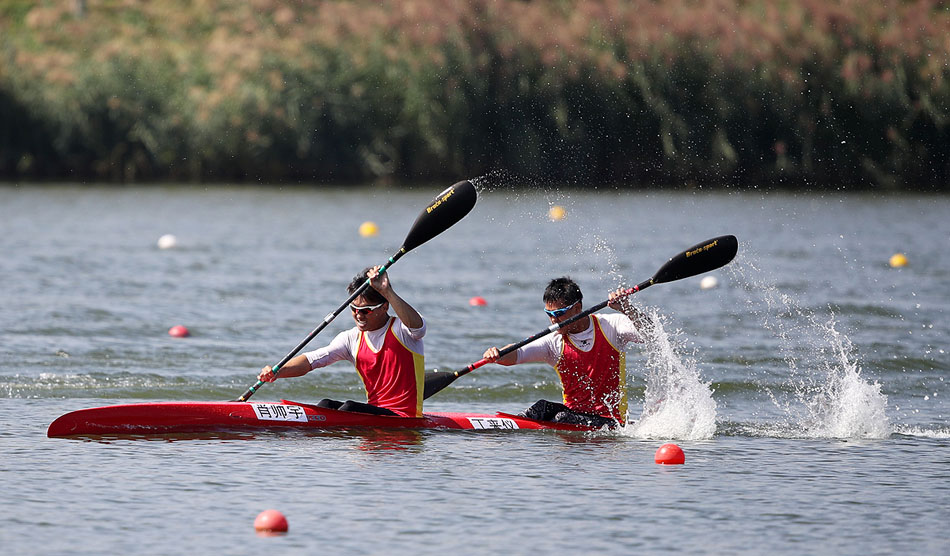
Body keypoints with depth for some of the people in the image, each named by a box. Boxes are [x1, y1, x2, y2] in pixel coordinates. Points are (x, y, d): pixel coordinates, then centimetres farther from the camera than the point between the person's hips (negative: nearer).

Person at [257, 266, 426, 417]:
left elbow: (417, 326, -32)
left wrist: (387, 293, -43)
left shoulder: (400, 330, -6)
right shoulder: (352, 339, 8)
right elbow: (312, 359, -2)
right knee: (326, 405, -16)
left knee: (350, 407, -27)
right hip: (374, 410, 6)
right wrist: (278, 372, -20)